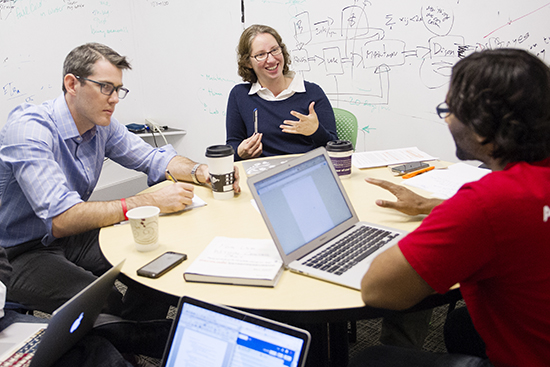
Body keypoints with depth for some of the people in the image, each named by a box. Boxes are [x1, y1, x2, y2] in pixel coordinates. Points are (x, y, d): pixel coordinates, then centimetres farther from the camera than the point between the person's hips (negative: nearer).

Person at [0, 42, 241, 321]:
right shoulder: (28, 128, -25)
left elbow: (153, 157, 10)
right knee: (106, 305, -30)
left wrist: (200, 172, -11)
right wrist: (150, 202, -34)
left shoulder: (102, 125, -2)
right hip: (22, 254, -7)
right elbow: (61, 219, -35)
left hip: (75, 238, 8)